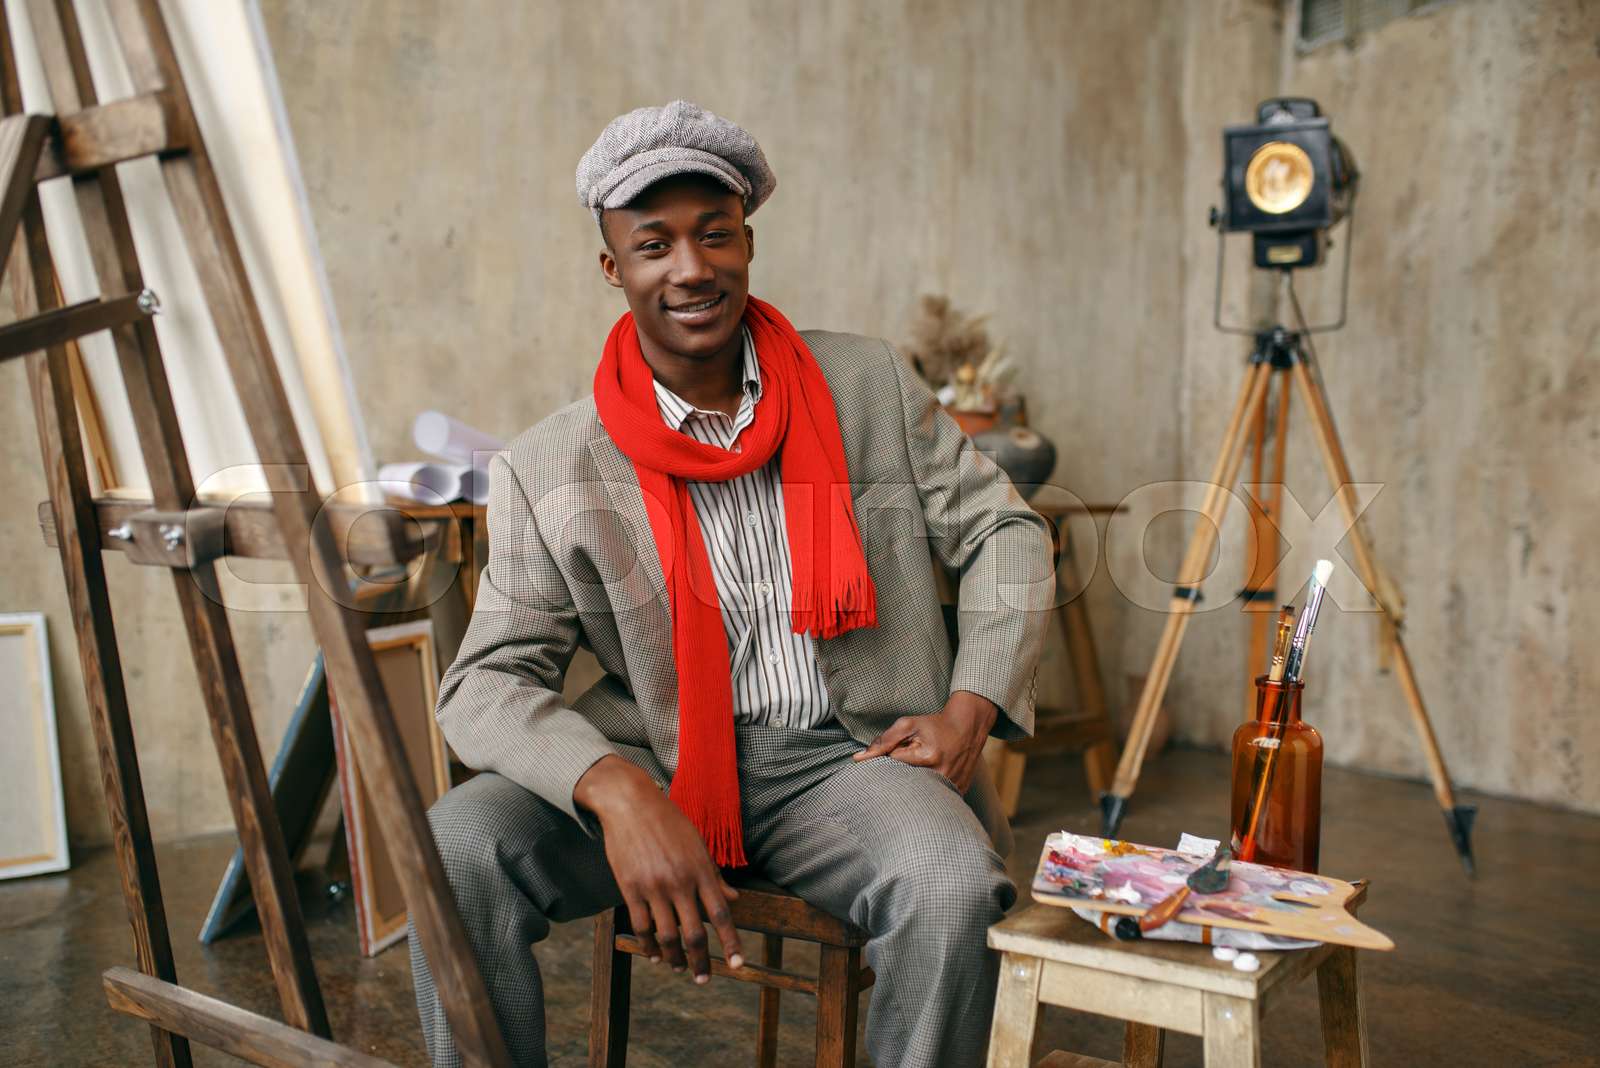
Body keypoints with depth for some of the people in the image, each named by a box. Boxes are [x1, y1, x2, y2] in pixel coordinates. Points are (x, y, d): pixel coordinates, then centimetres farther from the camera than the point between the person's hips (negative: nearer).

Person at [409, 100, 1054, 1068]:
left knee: (956, 886, -31)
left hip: (844, 750, 1)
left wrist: (971, 710, -5)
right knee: (455, 852, -25)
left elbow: (1007, 533, 10)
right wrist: (617, 790, -26)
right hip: (653, 762, 0)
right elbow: (487, 682, -6)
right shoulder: (549, 469, -3)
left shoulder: (872, 386, 3)